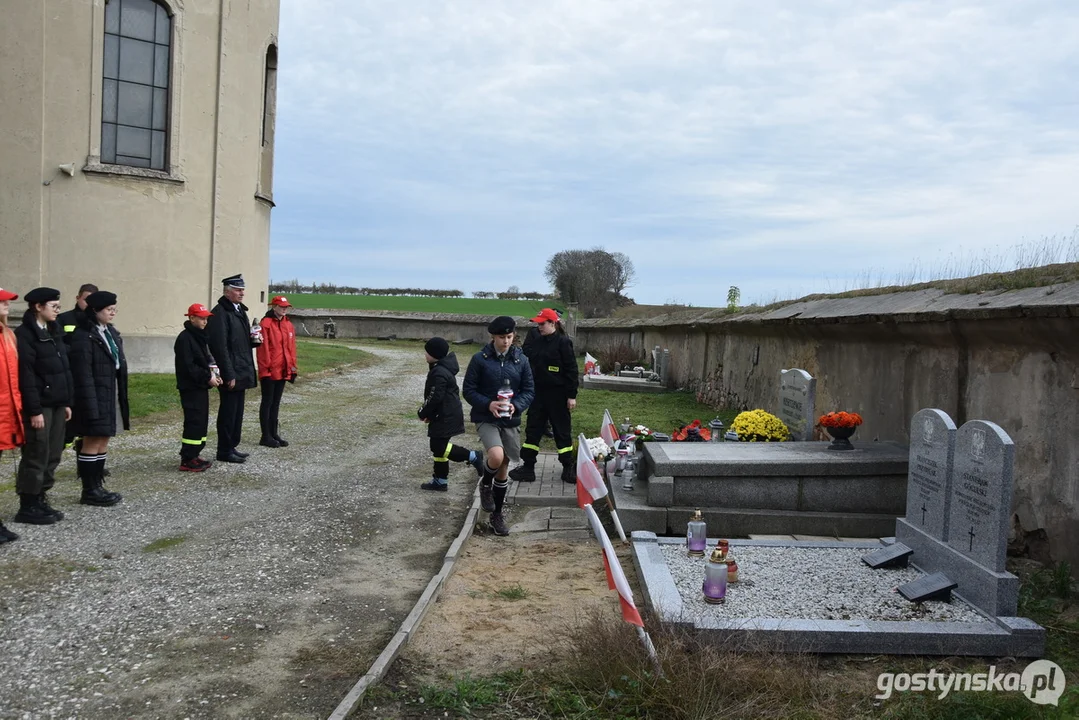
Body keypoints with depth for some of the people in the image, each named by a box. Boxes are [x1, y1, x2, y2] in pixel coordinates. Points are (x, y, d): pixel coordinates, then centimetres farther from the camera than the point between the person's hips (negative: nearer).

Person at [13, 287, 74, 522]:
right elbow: (26, 375, -16)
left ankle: (40, 500, 19)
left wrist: (66, 402, 14)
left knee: (52, 456, 10)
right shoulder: (24, 334, -12)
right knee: (36, 456, -3)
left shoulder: (53, 332, 15)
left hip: (56, 404, 8)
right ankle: (27, 506, 6)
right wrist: (34, 410, -19)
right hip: (40, 406, -8)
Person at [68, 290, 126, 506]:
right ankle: (89, 491, 6)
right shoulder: (84, 335, -14)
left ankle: (97, 486, 21)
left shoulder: (111, 333, 14)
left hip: (111, 397, 9)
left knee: (103, 442, 13)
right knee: (92, 442, -2)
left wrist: (121, 397, 12)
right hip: (94, 397, -9)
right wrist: (91, 405, -21)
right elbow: (83, 374, -18)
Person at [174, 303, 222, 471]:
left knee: (202, 422, 11)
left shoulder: (200, 336, 15)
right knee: (194, 422, -9)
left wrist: (212, 374, 3)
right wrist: (207, 377, -17)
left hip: (201, 387, 9)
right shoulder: (185, 338, -13)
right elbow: (188, 366, -20)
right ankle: (186, 460, -4)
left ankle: (193, 455, 19)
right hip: (190, 388, -9)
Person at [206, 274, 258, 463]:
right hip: (231, 373, -9)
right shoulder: (220, 313, -14)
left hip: (241, 372, 9)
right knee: (228, 411, -1)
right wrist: (229, 375, -21)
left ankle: (231, 446, 24)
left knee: (237, 411, 15)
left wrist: (253, 340, 4)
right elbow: (220, 346, -19)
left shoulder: (240, 310, 16)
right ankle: (224, 451, 8)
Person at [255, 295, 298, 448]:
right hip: (269, 371, -7)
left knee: (276, 402, 13)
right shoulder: (266, 324, -12)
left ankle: (274, 433, 21)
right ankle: (266, 436, 6)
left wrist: (292, 367, 12)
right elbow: (262, 348, -14)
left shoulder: (288, 325, 11)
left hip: (283, 371, 7)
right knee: (267, 401, 1)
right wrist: (265, 369, -16)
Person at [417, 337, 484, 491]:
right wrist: (428, 413, 13)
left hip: (445, 417, -10)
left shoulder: (439, 373, -22)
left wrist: (423, 413, -8)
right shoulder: (443, 367, 11)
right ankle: (440, 480, 20)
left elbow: (435, 398, -23)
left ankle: (473, 457, -5)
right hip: (444, 415, 10)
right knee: (438, 446, 14)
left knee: (439, 447, -9)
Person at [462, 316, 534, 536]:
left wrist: (515, 405, -16)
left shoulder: (521, 360, 0)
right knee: (497, 456, -29)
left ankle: (497, 515, 27)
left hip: (511, 421, 3)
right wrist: (488, 404, -21)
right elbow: (469, 390, -5)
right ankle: (485, 484, 6)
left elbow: (529, 390, 3)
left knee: (503, 468, 11)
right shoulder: (480, 359, -7)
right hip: (485, 419, -3)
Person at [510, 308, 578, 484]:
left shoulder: (563, 342, -11)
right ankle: (527, 467, 14)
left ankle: (568, 468, 15)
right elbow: (528, 363, 17)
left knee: (562, 430, 3)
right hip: (538, 392, 7)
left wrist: (572, 395, -14)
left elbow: (571, 370, -12)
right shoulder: (537, 342, 9)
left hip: (557, 395, -6)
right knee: (532, 430, 8)